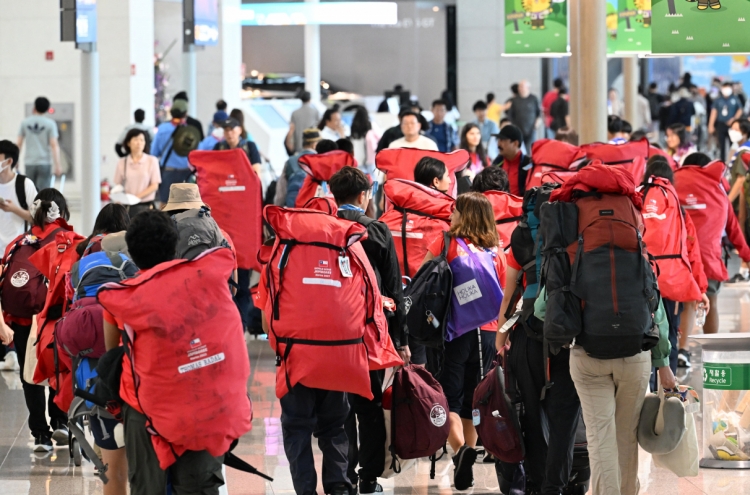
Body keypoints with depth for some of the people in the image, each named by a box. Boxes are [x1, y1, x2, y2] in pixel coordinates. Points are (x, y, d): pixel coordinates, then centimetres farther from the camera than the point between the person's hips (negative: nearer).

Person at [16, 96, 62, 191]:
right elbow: (54, 145, -9)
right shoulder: (50, 124, -3)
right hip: (45, 162, -2)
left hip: (29, 163, 2)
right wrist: (57, 165, -9)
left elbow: (18, 144, 5)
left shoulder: (25, 122, 4)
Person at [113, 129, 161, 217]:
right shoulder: (122, 163, 9)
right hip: (127, 206, 1)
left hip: (146, 206, -1)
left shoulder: (151, 161, 3)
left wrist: (137, 196, -11)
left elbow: (155, 186, 0)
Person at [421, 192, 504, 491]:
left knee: (449, 397, -1)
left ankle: (459, 448, -26)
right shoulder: (497, 252, 8)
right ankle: (466, 469, 9)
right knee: (471, 399, 12)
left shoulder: (446, 243, -2)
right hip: (487, 333, 4)